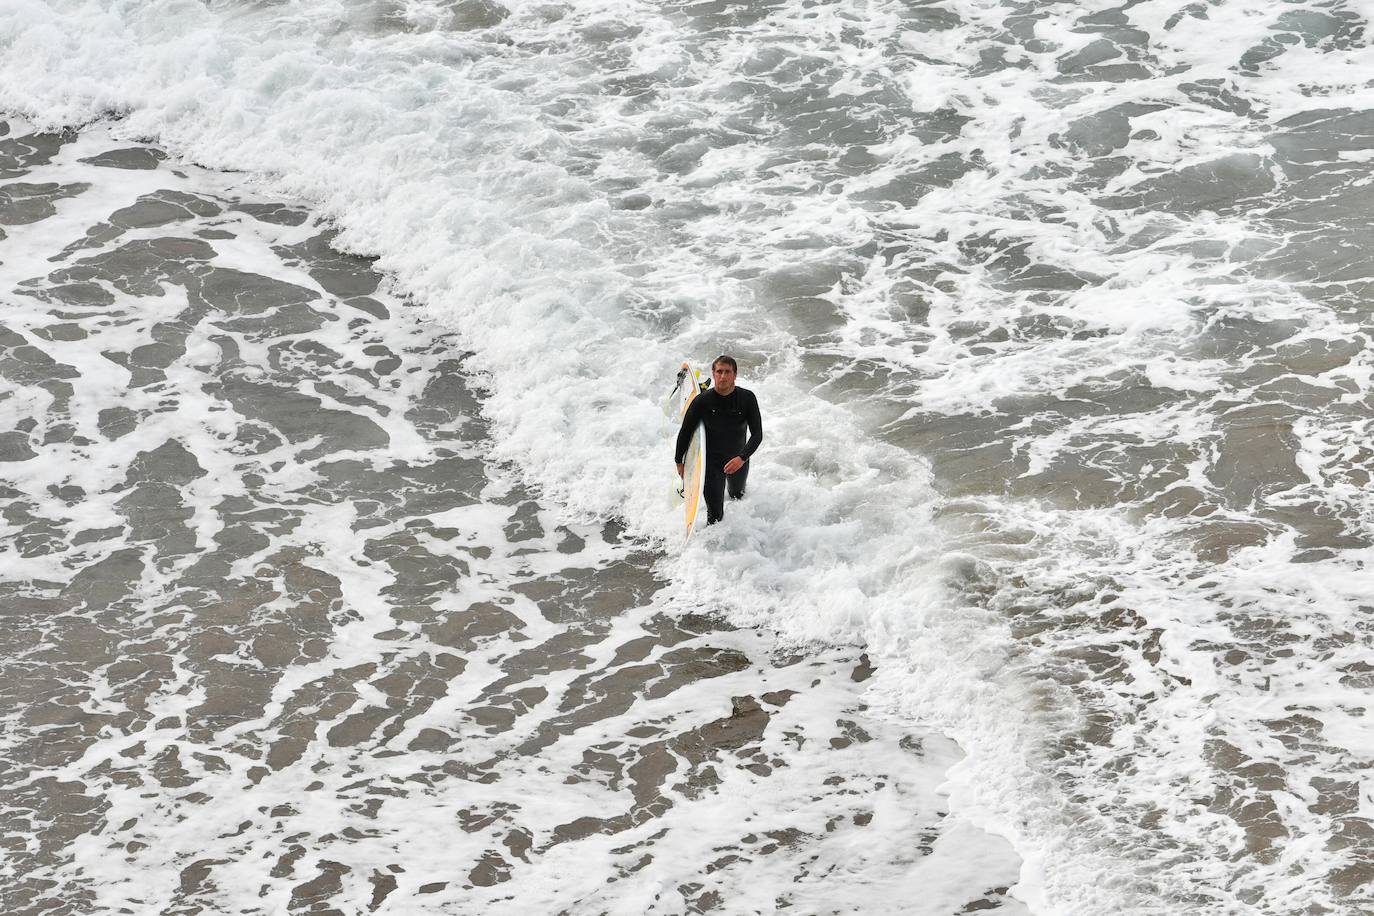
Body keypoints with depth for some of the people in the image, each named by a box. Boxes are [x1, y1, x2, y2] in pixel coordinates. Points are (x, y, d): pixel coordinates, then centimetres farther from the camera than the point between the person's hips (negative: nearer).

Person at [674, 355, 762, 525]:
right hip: (711, 462, -3)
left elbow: (757, 434, -18)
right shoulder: (702, 401, -20)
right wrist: (679, 461, 0)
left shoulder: (747, 398, -17)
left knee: (737, 497, 30)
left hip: (738, 459, 3)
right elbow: (686, 431, -7)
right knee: (715, 515, -6)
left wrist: (742, 458, -34)